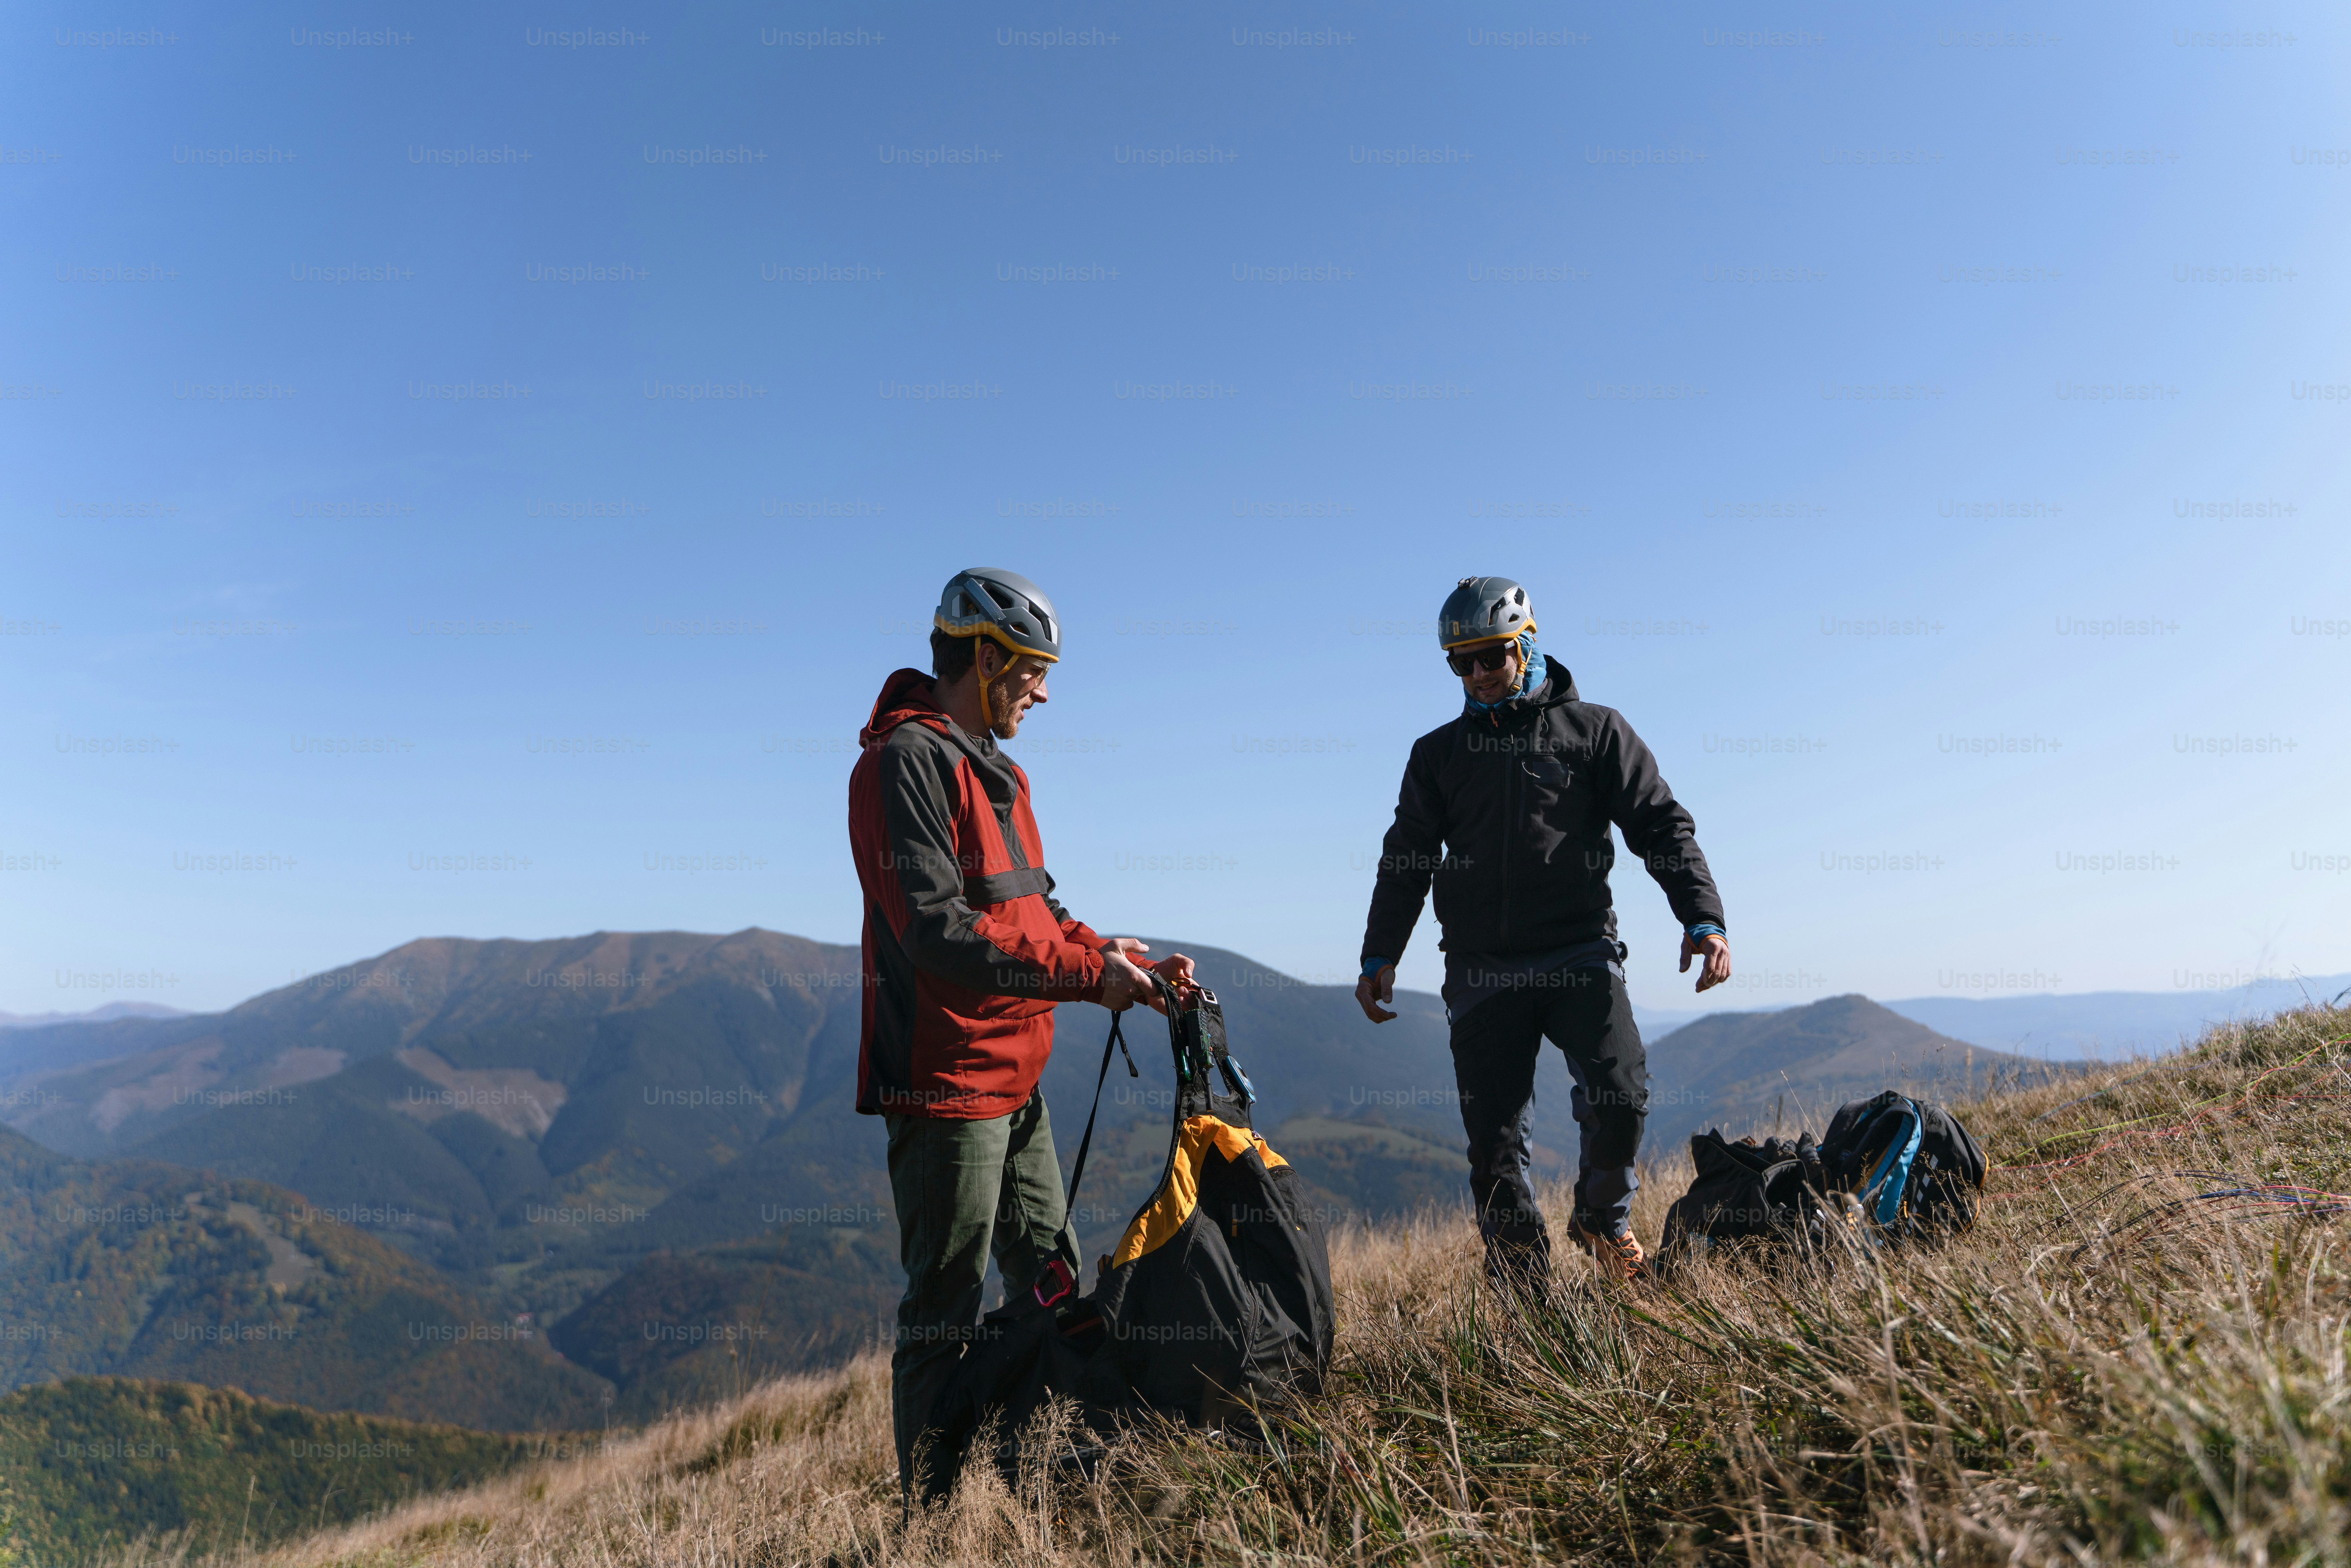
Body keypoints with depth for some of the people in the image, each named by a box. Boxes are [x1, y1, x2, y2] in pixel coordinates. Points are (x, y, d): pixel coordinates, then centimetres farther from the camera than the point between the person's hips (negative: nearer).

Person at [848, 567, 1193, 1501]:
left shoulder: (991, 769, 17)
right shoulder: (907, 760, -14)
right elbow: (938, 930, -24)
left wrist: (1129, 965, 5)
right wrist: (1086, 974, -22)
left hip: (1015, 1078, 10)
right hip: (946, 1082, -10)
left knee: (1051, 1284, 17)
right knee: (946, 1314, 0)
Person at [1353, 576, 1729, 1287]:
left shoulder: (1594, 729, 10)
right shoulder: (1438, 754, 16)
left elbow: (1662, 826, 5)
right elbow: (1406, 859, 16)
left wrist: (1703, 918, -8)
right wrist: (1380, 957, 7)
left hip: (1579, 951, -2)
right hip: (1482, 969, 2)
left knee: (1620, 1093, -18)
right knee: (1495, 1137, -1)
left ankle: (1604, 1217, 12)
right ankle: (1525, 1286, 13)